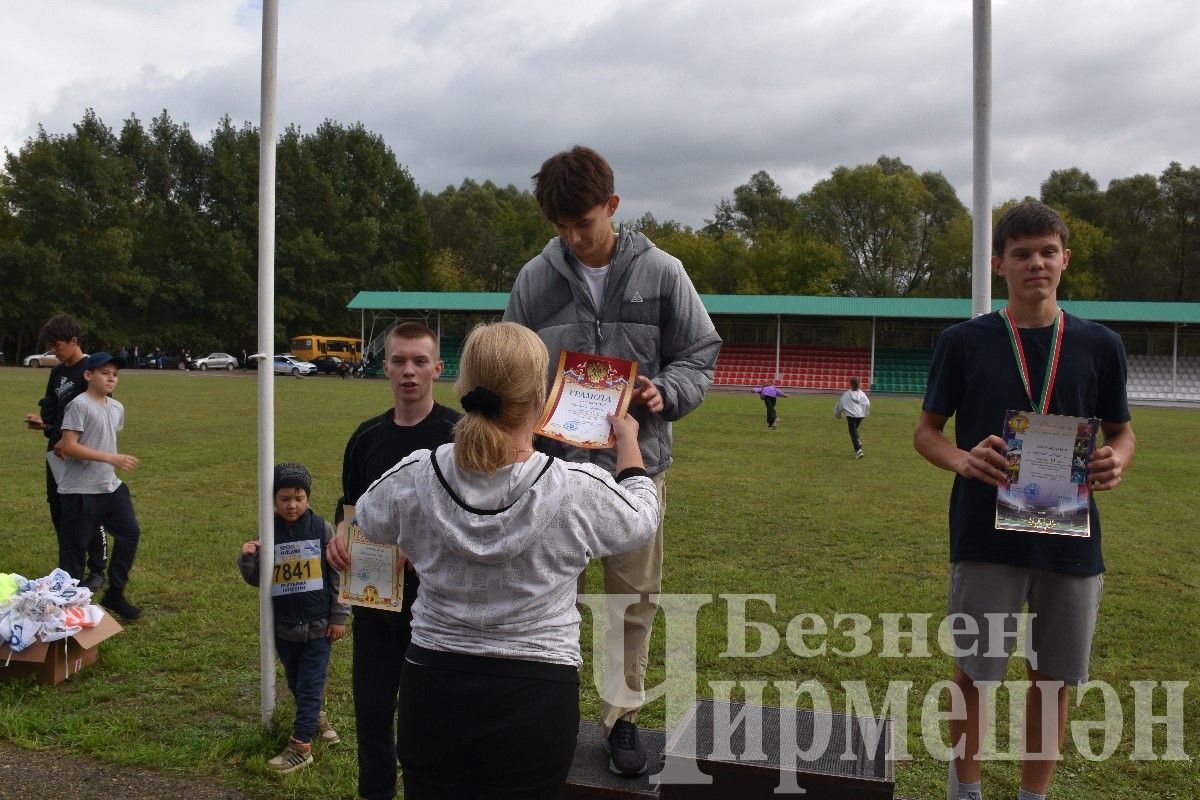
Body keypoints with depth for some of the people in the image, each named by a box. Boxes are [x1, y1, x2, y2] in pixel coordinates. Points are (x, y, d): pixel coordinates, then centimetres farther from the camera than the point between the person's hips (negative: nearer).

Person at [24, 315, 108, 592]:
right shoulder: (58, 372, 13)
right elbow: (51, 405, 19)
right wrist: (42, 419, -3)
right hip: (57, 450, 8)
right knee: (58, 509, 13)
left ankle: (97, 571, 10)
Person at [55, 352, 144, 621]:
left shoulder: (117, 408, 10)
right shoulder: (79, 405, -14)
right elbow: (69, 447, -20)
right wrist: (111, 458, -24)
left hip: (111, 486, 8)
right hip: (79, 491, -8)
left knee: (130, 532, 8)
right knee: (74, 547, 2)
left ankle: (114, 594, 20)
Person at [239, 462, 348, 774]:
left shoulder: (321, 529, -10)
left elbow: (337, 575, -5)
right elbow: (257, 579, 5)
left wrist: (339, 616, -6)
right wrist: (247, 559, -16)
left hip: (318, 625, -3)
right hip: (284, 626, 4)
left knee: (310, 685, 1)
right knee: (295, 683, 20)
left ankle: (300, 747, 8)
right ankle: (316, 717, 43)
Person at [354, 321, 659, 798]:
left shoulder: (414, 478, -13)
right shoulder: (577, 491, -19)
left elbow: (365, 521, 11)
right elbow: (641, 520, 4)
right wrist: (628, 440, 20)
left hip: (433, 688, 2)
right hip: (534, 700, -2)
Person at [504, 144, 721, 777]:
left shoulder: (662, 273, -3)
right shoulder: (535, 279, 0)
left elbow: (699, 357, 4)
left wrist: (664, 393, -15)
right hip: (556, 463, 1)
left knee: (634, 598, 10)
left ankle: (621, 715, 27)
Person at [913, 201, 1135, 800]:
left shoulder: (1099, 345, 5)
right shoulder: (964, 341, -1)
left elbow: (1121, 431, 13)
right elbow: (926, 431, 3)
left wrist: (1116, 461, -10)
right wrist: (964, 460, -18)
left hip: (1071, 539, 2)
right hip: (985, 534, -2)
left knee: (1053, 677, 11)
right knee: (973, 671, 7)